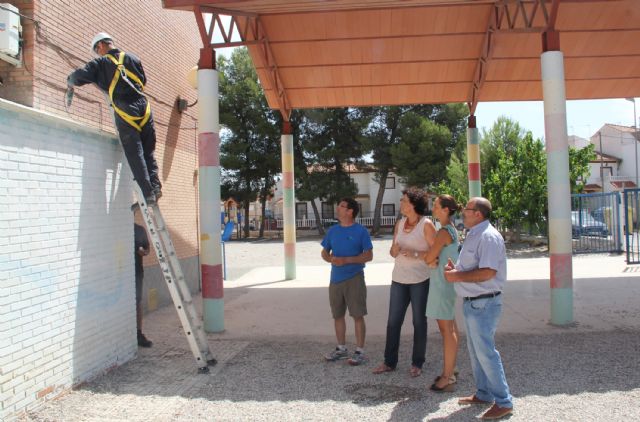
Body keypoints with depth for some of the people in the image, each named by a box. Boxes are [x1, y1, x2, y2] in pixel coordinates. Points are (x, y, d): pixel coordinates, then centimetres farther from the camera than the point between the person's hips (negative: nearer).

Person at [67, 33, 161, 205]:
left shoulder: (100, 63, 2)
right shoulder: (132, 58, 14)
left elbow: (79, 76, -2)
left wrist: (70, 82, 19)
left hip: (125, 113, -4)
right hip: (144, 108, 4)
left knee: (135, 156, 0)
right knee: (148, 152, 14)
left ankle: (148, 193, -3)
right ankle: (155, 185, 2)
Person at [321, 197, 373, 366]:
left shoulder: (361, 231, -6)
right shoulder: (333, 230, 8)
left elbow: (369, 255, -8)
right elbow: (324, 252, 15)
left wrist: (347, 260, -19)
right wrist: (331, 259, -8)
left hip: (354, 278, -5)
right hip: (335, 279, 5)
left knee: (358, 315, -2)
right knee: (338, 315, 12)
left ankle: (360, 351, 7)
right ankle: (341, 348, 27)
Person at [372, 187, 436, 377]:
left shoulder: (426, 224, -9)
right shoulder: (400, 223, 8)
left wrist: (414, 254, -22)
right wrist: (395, 250, -9)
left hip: (420, 280, -5)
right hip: (399, 279, 5)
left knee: (419, 322, 6)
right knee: (393, 321, 7)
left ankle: (417, 363, 19)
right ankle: (389, 361, 17)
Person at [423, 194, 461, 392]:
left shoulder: (444, 232, -18)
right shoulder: (451, 230, 13)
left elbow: (428, 258, -15)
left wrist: (430, 260, 6)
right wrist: (433, 261, -5)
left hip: (443, 282, -10)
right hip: (446, 281, 10)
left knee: (446, 329, -5)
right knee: (449, 327, 15)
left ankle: (447, 377, 1)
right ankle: (450, 371, 25)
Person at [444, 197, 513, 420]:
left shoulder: (488, 237, -18)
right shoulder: (473, 235, 14)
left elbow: (487, 272, -27)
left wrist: (457, 276, -18)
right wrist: (455, 268, 6)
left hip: (483, 303, -10)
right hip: (471, 302, 10)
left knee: (486, 353, -4)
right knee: (476, 351, 18)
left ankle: (503, 402, 7)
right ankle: (483, 394, 31)